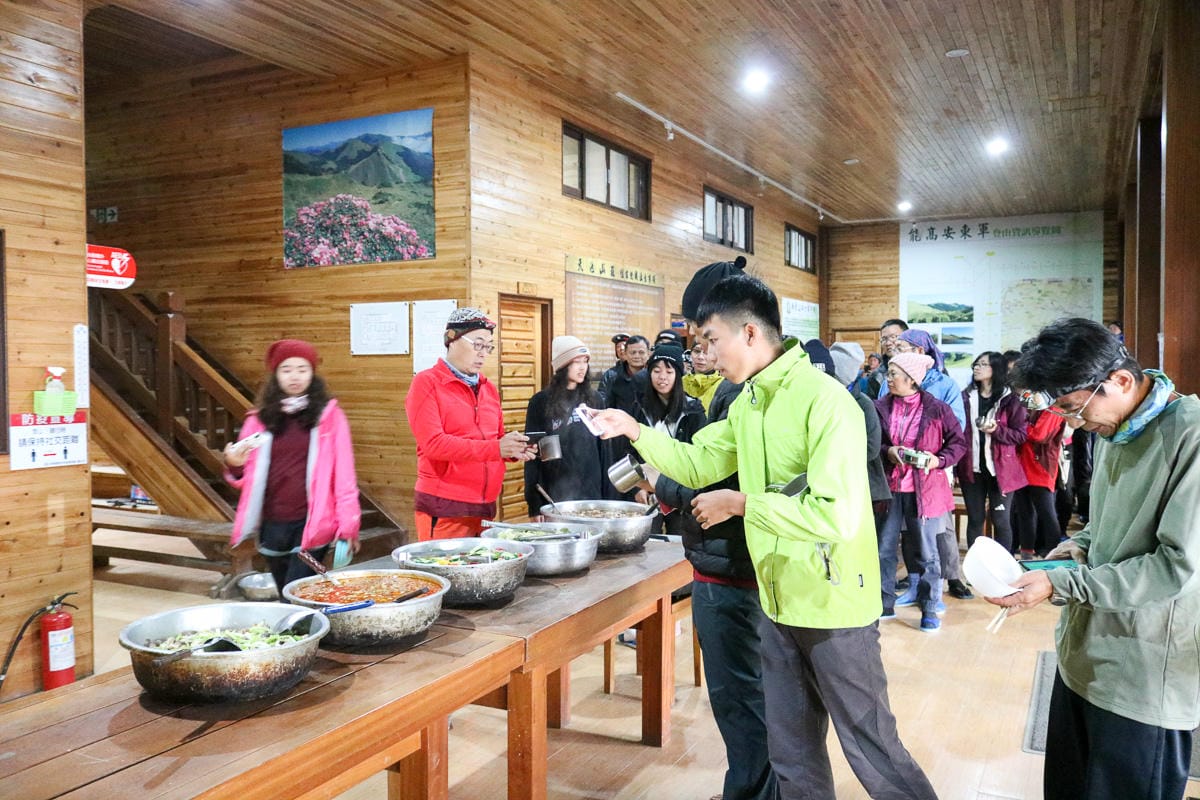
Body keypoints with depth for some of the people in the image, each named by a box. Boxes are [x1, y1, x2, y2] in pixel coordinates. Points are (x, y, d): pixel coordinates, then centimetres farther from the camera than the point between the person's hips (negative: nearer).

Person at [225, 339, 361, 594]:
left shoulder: (329, 415, -1)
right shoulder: (261, 419, 8)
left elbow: (344, 474, -1)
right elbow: (246, 478, 13)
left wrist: (349, 524, -6)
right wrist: (235, 465, -9)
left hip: (312, 525, -4)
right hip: (272, 525, 4)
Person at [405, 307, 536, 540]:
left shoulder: (487, 387, 14)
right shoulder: (426, 383, -4)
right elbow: (433, 443, -15)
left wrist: (514, 449, -2)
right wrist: (495, 448, -22)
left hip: (486, 506, 6)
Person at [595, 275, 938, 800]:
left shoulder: (825, 401, -22)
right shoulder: (747, 401, 6)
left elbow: (837, 515, -29)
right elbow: (698, 464, 15)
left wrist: (741, 503, -22)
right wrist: (636, 432, 2)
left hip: (834, 603, -8)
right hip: (779, 600, 8)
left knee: (870, 746, 6)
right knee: (791, 750, 19)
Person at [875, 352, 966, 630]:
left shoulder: (937, 409, -7)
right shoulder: (881, 407, 1)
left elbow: (958, 442, 1)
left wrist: (939, 460, -14)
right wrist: (888, 451, -11)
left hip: (924, 488, -3)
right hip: (890, 487, 3)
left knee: (927, 550, 7)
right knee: (884, 548, 8)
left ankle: (930, 609, 21)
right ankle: (885, 604, 22)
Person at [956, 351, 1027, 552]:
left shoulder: (1010, 399, -3)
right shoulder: (966, 397, 5)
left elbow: (1020, 435, -2)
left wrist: (997, 430, -20)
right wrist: (954, 467, 1)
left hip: (1000, 469, -3)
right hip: (972, 467, 3)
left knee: (1000, 520, 3)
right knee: (975, 519, 8)